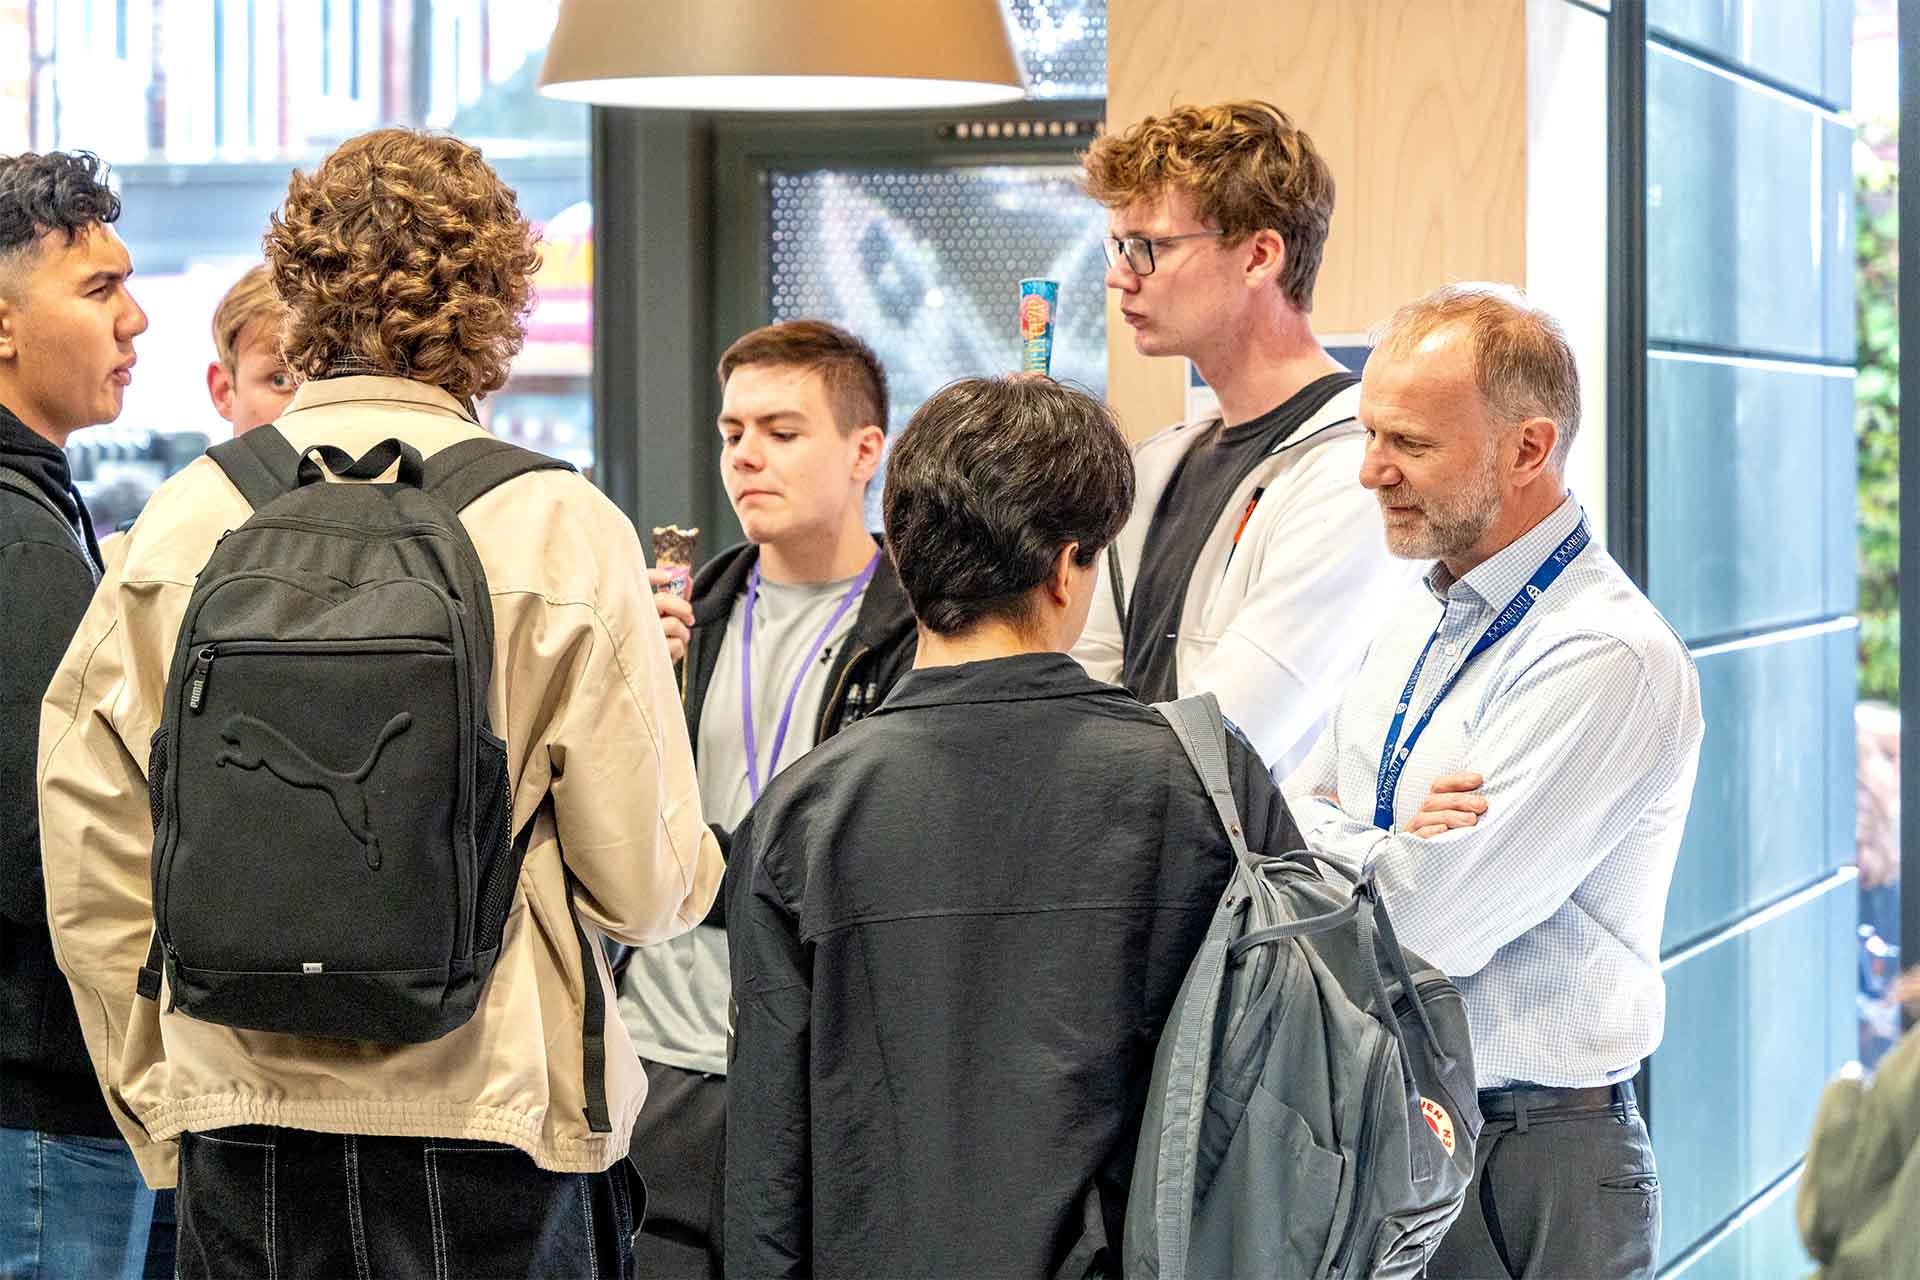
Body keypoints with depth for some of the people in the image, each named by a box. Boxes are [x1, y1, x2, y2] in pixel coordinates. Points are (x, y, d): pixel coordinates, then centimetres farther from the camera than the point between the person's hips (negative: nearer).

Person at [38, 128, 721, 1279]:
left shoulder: (185, 520, 1)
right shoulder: (564, 530, -7)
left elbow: (93, 870, 5)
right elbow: (649, 889, -6)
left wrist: (162, 1119, 16)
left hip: (238, 1123, 3)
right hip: (487, 1122, -3)